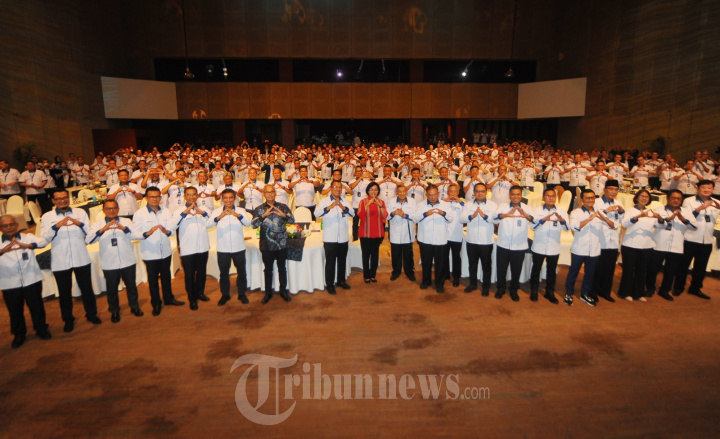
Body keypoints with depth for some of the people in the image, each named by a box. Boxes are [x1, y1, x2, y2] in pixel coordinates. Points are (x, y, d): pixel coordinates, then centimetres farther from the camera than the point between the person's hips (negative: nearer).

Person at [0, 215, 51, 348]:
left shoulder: (27, 237, 0)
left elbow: (43, 242, -18)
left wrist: (27, 245, -37)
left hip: (31, 280, -1)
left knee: (36, 306, 10)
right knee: (15, 310, 13)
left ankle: (41, 329, 30)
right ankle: (19, 334, 32)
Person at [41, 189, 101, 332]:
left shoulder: (80, 212, 3)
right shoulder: (47, 217, 1)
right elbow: (45, 239, -9)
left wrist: (79, 223, -21)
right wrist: (57, 226, -24)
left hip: (81, 259, 0)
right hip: (60, 261, 0)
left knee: (86, 288, 11)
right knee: (64, 292, 12)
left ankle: (91, 314, 29)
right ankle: (68, 319, 28)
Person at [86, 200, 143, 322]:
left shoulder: (126, 221, 3)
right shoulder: (98, 224, 1)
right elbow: (88, 240, -12)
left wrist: (124, 228, -28)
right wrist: (102, 230, -27)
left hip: (128, 261, 0)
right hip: (109, 264, 0)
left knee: (131, 285, 13)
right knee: (111, 288, 12)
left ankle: (134, 306, 33)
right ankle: (114, 310, 31)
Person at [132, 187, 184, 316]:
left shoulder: (166, 212, 2)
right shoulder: (139, 214, -8)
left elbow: (173, 230, -4)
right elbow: (135, 234, -14)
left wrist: (166, 231, -27)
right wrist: (147, 233, -33)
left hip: (165, 251, 3)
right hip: (150, 253, -3)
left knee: (166, 277, 18)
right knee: (153, 279, 10)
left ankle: (168, 298, 37)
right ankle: (156, 303, 27)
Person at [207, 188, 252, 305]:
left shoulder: (241, 211, -1)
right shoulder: (217, 211, -1)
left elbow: (248, 223, -17)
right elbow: (208, 225, -15)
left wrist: (237, 215, -35)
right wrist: (219, 217, -35)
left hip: (238, 248, 0)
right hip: (223, 249, 0)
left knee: (241, 272, 10)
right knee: (224, 273, 11)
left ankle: (242, 294, 27)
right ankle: (225, 295, 28)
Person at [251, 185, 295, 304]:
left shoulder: (283, 207, 2)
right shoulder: (259, 209, 1)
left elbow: (292, 221, -2)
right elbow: (254, 225, -8)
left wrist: (284, 215, -20)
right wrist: (264, 215, -21)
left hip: (281, 243, 0)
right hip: (266, 245, 0)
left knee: (282, 268, 11)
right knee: (268, 269, 10)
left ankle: (283, 290, 26)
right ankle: (268, 292, 24)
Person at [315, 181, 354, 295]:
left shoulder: (345, 201, 9)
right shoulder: (324, 201, -2)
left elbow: (352, 214, -7)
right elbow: (317, 213, -19)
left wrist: (343, 207, -28)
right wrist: (330, 207, -36)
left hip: (343, 237, 4)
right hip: (330, 238, -4)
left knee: (342, 261, 15)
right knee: (330, 262, 2)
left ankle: (341, 281, 31)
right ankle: (329, 284, 13)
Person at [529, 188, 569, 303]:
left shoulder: (562, 212, 3)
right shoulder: (537, 211, -1)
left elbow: (567, 228, -10)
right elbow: (532, 226, -15)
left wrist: (562, 220, -31)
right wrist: (543, 219, -34)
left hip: (554, 248, 1)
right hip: (539, 247, -1)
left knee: (552, 271, 11)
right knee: (536, 269, 8)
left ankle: (550, 292, 26)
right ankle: (534, 291, 22)